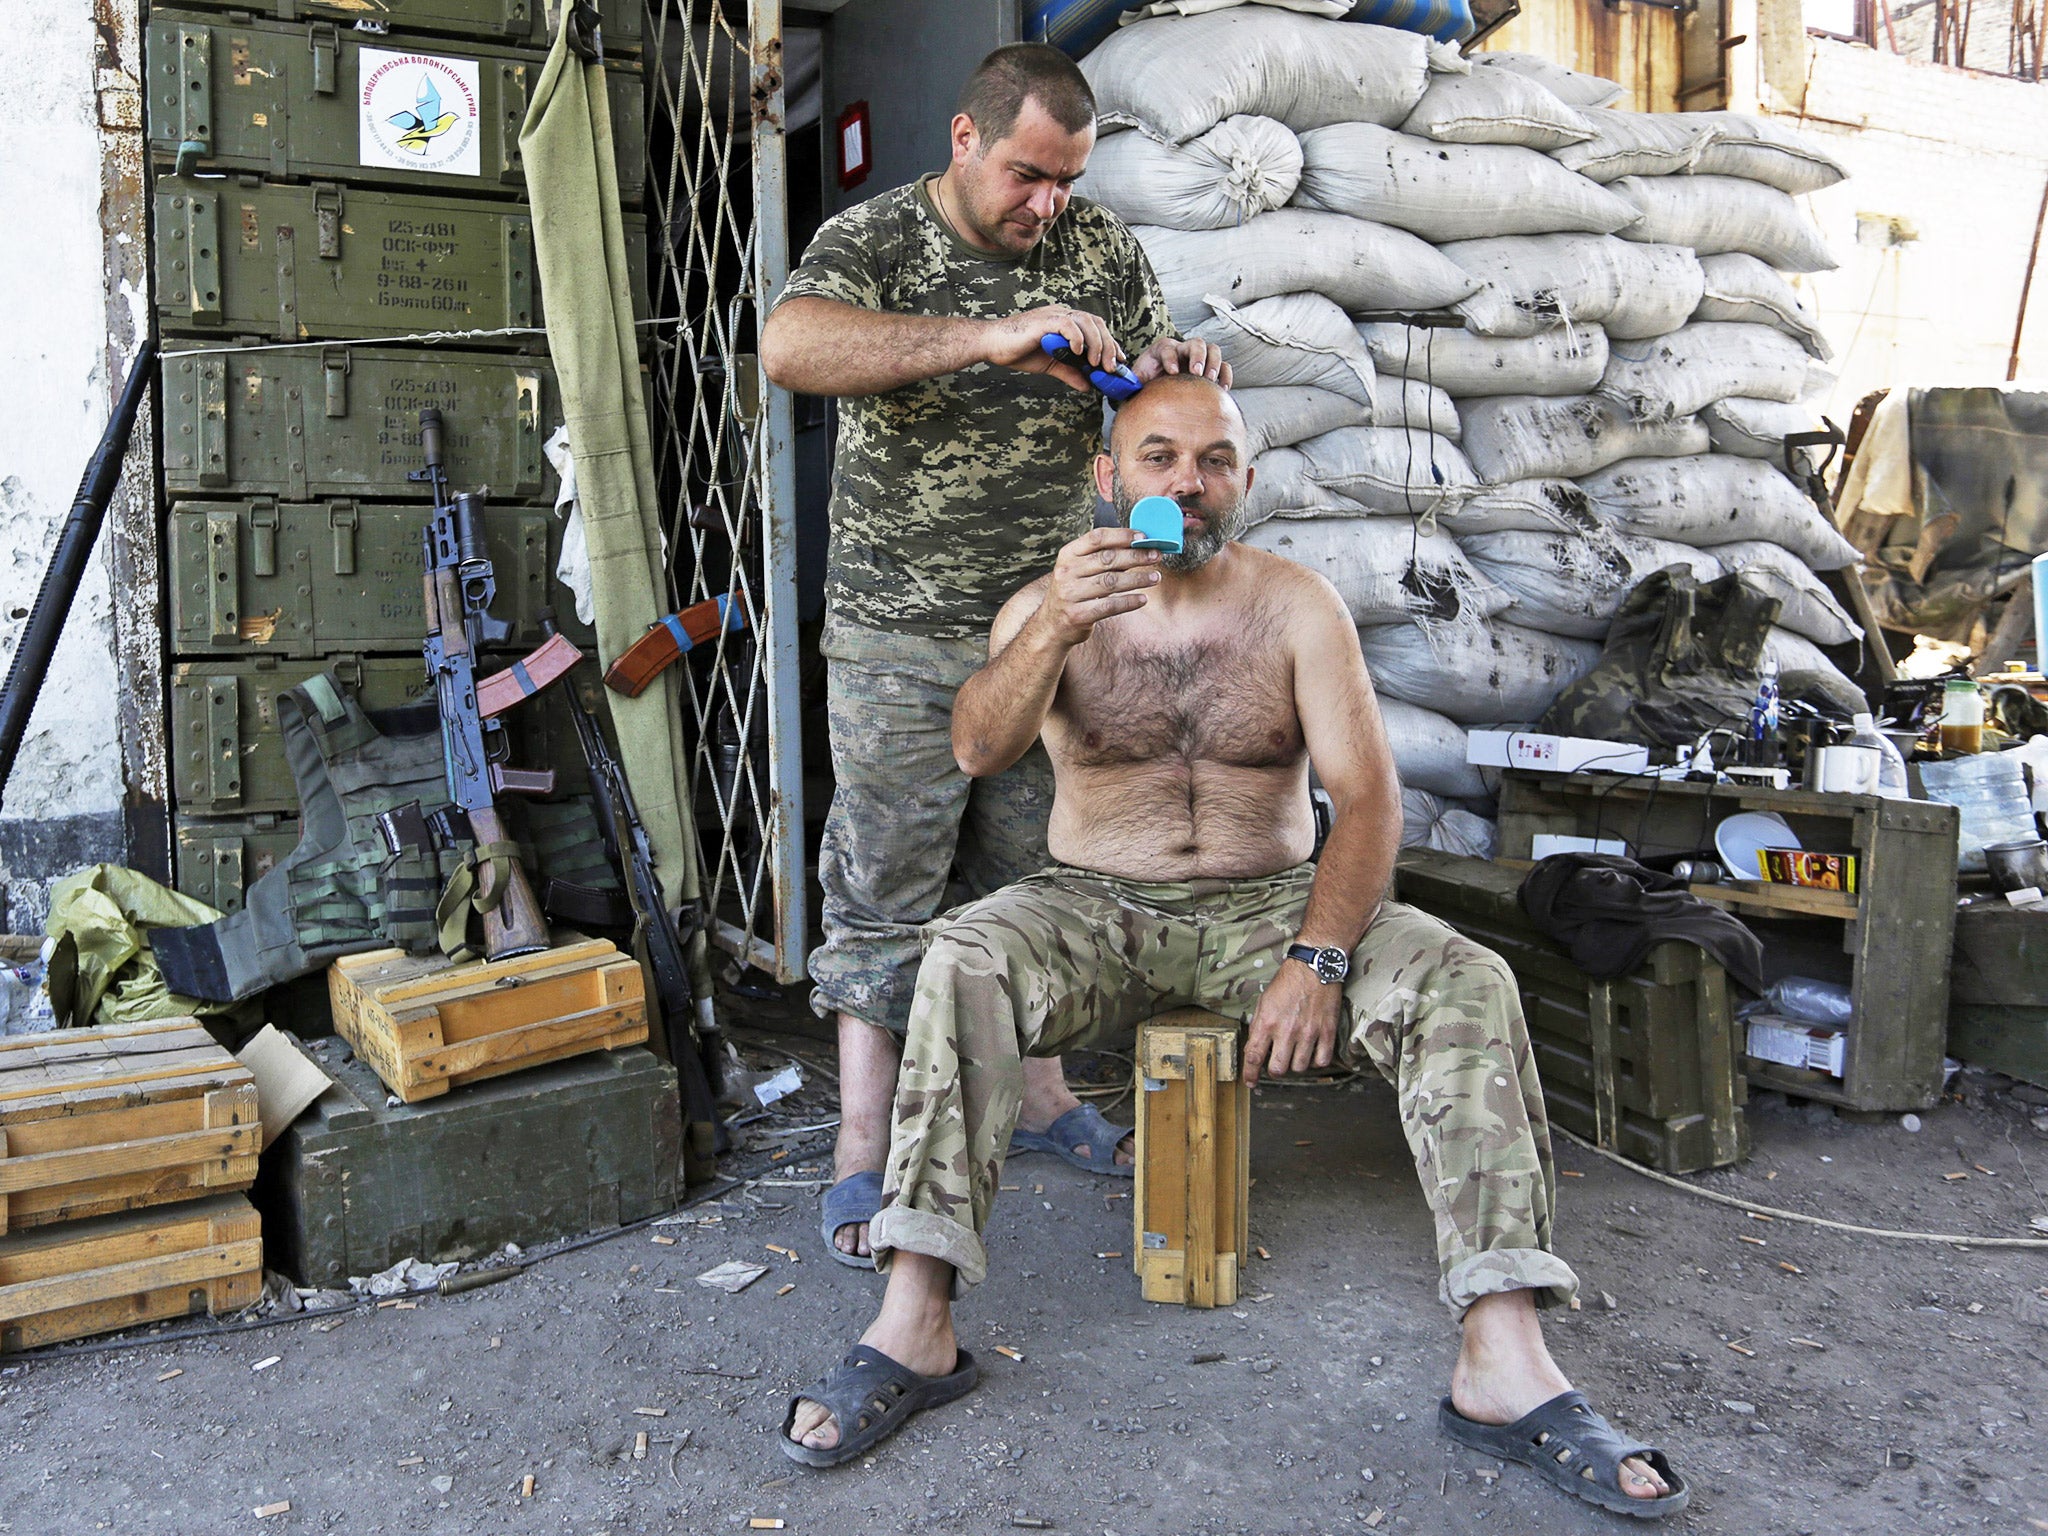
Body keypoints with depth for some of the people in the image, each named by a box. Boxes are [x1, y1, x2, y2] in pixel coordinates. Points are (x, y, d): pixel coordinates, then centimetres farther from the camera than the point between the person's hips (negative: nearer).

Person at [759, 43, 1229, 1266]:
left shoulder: (1104, 251, 5)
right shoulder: (874, 241, -8)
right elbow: (790, 349, -29)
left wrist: (1180, 375, -13)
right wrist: (993, 339, -37)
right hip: (901, 644, -4)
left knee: (1041, 877, 15)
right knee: (885, 890, 2)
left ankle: (1038, 1095, 33)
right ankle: (866, 1157, 14)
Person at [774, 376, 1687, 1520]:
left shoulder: (1297, 605, 1)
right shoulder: (1045, 606, 1)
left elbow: (1369, 797, -8)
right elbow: (978, 749, -19)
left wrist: (1318, 957, -23)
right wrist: (1054, 629, -38)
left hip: (1268, 907, 1)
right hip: (1097, 910, 0)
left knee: (1467, 986, -24)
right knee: (963, 962, -31)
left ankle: (1505, 1370, -25)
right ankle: (914, 1329, -26)